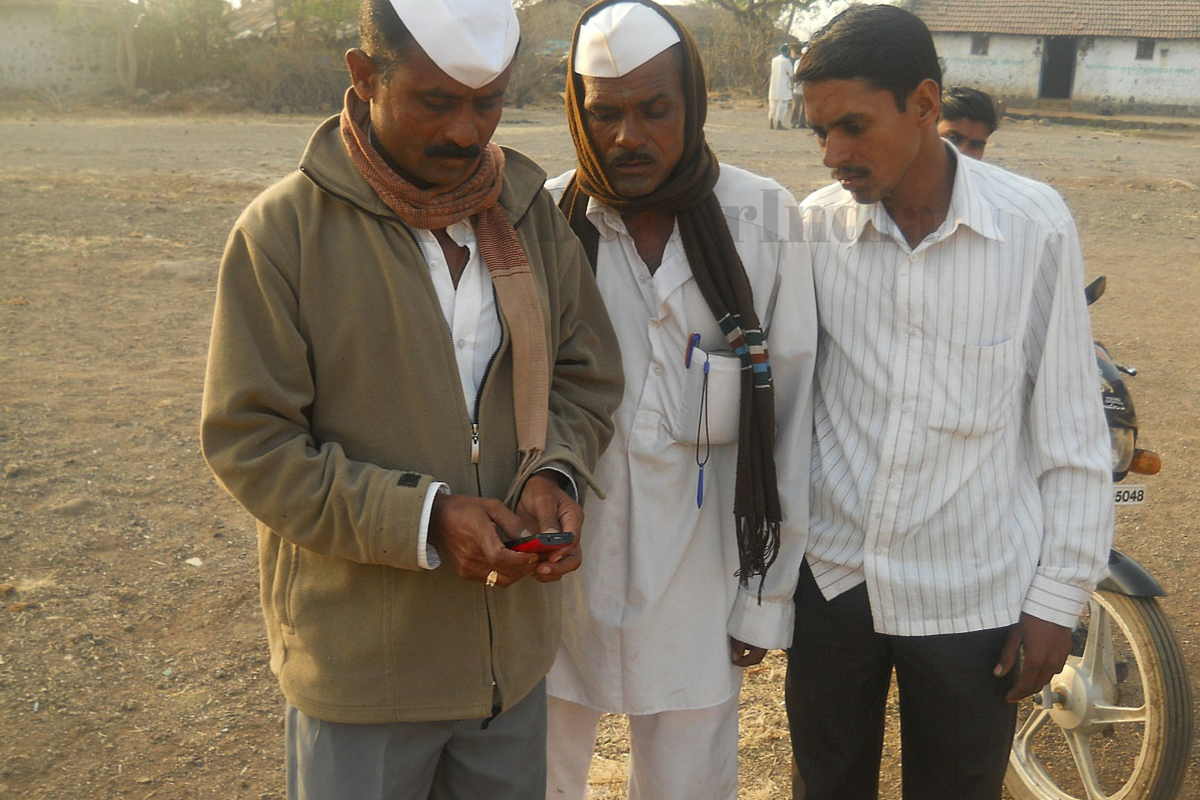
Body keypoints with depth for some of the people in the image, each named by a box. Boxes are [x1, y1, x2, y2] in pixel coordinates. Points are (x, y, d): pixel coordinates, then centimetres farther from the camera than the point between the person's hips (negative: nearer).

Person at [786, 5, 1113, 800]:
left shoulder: (1035, 225, -11)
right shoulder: (814, 226, -6)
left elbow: (1072, 432, -5)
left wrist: (1058, 598, -3)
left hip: (974, 593, -1)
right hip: (830, 577, 2)